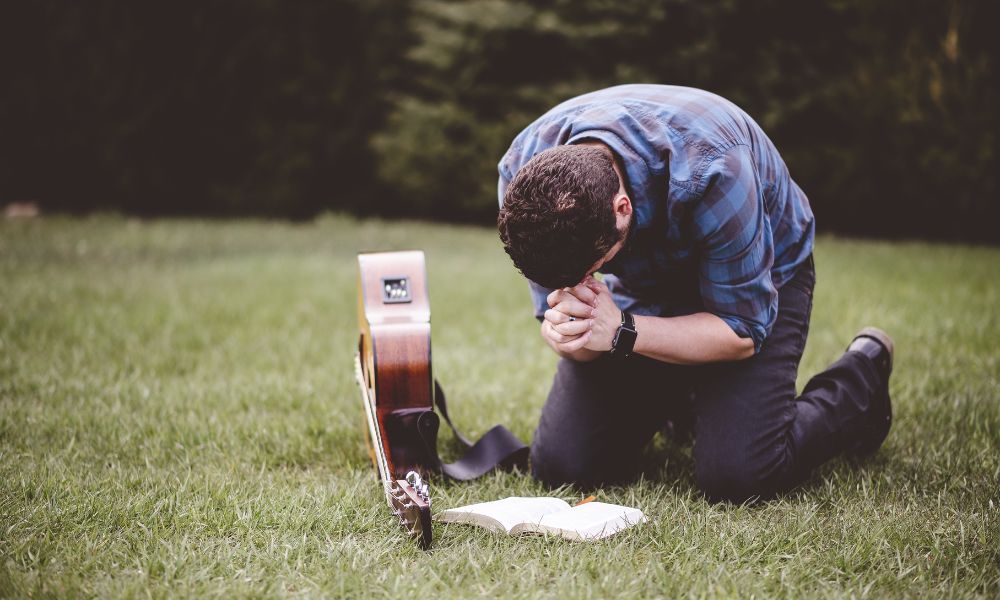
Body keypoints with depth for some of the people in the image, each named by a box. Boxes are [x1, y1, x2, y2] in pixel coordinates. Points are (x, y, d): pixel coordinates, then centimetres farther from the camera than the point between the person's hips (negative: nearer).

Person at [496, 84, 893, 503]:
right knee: (559, 465, -8)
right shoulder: (523, 171, -26)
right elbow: (555, 297, -15)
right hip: (640, 291, 4)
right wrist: (567, 331, -39)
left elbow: (743, 332, -27)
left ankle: (862, 377, 8)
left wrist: (622, 332, -39)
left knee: (734, 477, -22)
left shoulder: (710, 171, -39)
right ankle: (677, 398, 24)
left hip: (758, 284, -4)